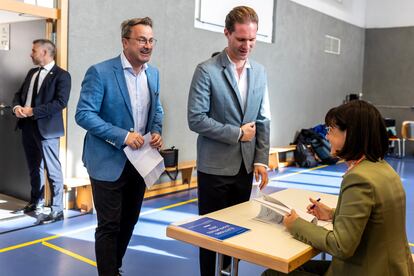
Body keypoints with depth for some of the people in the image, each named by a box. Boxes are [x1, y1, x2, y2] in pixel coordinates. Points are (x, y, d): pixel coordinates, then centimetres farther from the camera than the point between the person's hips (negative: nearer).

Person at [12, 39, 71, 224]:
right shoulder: (32, 72, 17)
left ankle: (57, 210, 3)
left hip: (46, 128, -8)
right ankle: (36, 202, 35)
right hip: (28, 126, 8)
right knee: (34, 168, 19)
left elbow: (61, 102, -19)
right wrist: (17, 107, -5)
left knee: (52, 170, -4)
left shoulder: (61, 75, -8)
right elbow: (19, 93, 18)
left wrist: (33, 111, -20)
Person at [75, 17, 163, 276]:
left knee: (129, 221, 18)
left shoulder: (153, 73, 6)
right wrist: (122, 136, -23)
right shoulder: (100, 72, -14)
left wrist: (157, 132, -4)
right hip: (109, 162, -6)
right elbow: (84, 114, -17)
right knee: (109, 225, 2)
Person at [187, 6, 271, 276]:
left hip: (245, 165, 5)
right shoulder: (207, 70, -10)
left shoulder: (259, 72, 7)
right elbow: (196, 119, -15)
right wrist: (237, 133, -14)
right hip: (215, 166, -4)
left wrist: (261, 160, 0)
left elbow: (263, 120, 8)